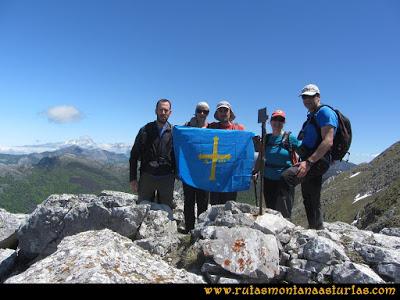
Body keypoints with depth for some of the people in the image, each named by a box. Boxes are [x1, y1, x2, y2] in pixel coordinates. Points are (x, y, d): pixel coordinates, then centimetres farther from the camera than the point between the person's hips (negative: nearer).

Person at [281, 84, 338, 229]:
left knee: (287, 176, -32)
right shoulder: (311, 117, 24)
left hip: (318, 161, -10)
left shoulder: (325, 112, -6)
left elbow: (328, 142, -20)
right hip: (311, 163, 10)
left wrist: (308, 162, -28)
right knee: (311, 202, 15)